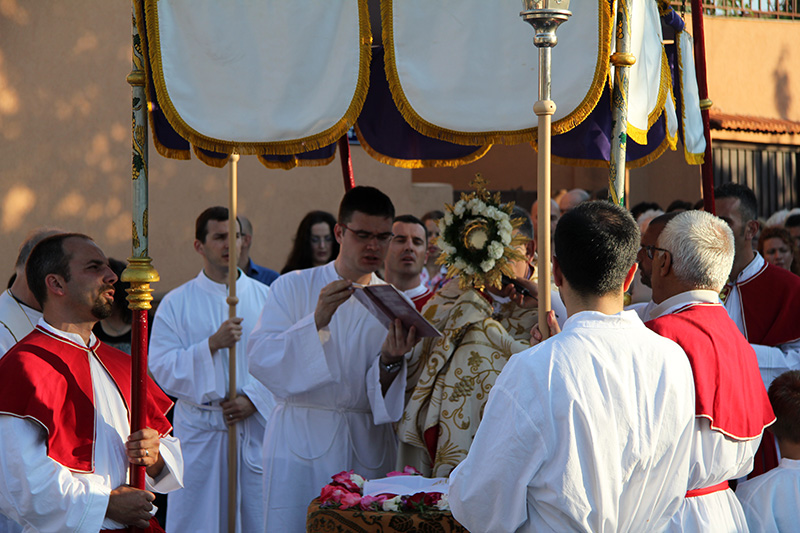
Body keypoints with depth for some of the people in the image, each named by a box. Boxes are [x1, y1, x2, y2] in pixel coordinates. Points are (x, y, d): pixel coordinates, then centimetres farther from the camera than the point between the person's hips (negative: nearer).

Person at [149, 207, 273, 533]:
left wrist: (253, 399, -9)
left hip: (256, 425, 1)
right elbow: (161, 366, -4)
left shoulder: (265, 297, 9)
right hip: (200, 432, -1)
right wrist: (212, 344, -15)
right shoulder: (176, 304, 5)